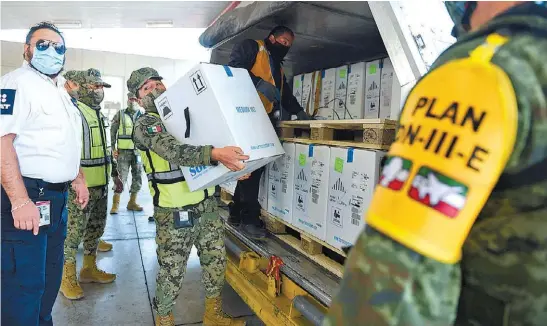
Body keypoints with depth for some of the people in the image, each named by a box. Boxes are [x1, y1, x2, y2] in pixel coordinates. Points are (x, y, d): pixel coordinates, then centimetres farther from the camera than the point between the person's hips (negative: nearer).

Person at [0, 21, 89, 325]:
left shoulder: (60, 91, 17)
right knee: (24, 283, -3)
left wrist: (77, 178, 21)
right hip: (27, 197, -9)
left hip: (56, 198, 10)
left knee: (49, 276, 20)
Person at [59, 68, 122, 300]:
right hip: (81, 185, -9)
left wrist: (114, 174, 24)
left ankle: (89, 268, 31)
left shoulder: (99, 114, 17)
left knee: (95, 228, 17)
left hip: (100, 184, 9)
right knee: (74, 231, 0)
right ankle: (67, 277, 14)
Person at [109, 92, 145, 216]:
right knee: (121, 177, -6)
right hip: (123, 151, -3)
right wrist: (113, 148, -1)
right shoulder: (120, 114, 3)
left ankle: (132, 203, 20)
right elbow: (112, 132, 6)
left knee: (137, 178, 7)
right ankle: (115, 204, 3)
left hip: (138, 151, 3)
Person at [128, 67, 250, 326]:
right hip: (175, 213, -6)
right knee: (172, 272, 6)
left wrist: (233, 167, 1)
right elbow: (174, 151, -27)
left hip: (207, 204, 6)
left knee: (216, 261, 17)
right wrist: (215, 153, -43)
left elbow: (209, 141, 18)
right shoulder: (144, 125, -8)